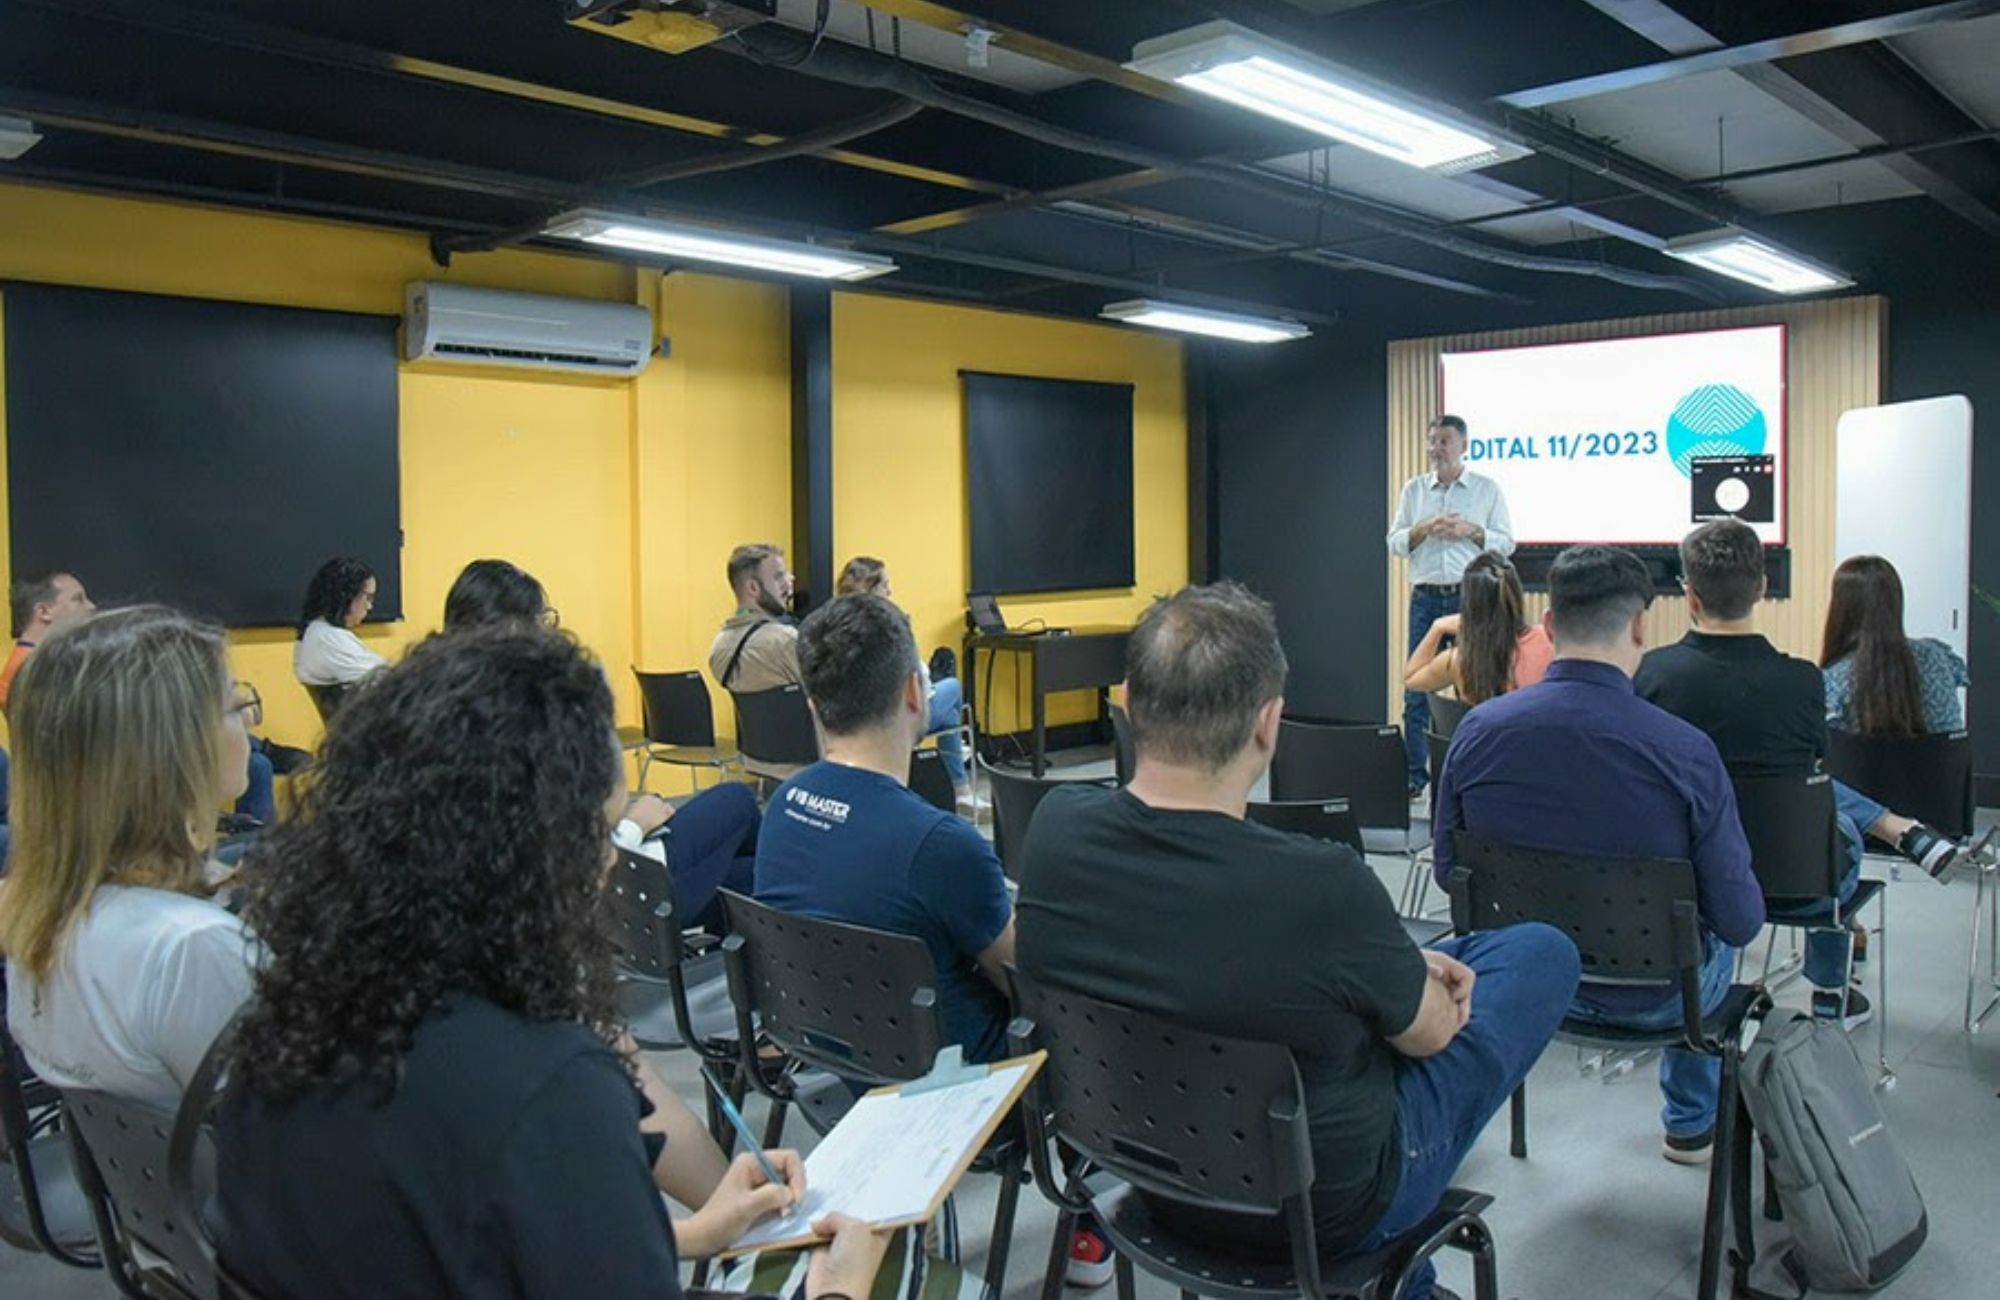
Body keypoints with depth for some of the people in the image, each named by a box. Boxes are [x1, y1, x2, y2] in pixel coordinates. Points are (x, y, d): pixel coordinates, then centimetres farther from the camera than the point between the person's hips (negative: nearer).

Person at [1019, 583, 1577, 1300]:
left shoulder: (1054, 827, -18)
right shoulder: (1323, 885, -35)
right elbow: (1430, 1033, -14)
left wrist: (1407, 962, 4)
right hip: (1324, 1209, -5)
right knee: (1544, 951, 12)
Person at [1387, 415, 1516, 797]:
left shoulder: (1487, 489, 6)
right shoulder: (1414, 489, 11)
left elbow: (1506, 543, 4)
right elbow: (1395, 543, 8)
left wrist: (1471, 531, -11)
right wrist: (1424, 528, -9)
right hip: (1425, 596, 2)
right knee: (1417, 686, 0)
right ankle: (1415, 773, 6)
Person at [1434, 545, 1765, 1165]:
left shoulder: (1479, 729, -18)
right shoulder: (1686, 752, -27)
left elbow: (1449, 872, -5)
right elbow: (1739, 920, -18)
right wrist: (1743, 910, 6)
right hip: (1651, 997, -3)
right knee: (1716, 941, 35)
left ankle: (1690, 1120, 55)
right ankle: (1692, 1123, 51)